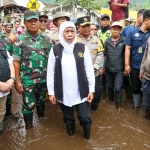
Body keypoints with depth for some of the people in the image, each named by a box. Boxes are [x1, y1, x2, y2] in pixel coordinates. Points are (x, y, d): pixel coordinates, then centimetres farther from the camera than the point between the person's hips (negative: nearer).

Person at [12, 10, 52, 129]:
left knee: (41, 102, 20)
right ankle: (29, 128, 25)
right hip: (27, 79, -3)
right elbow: (16, 62, -5)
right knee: (28, 105, 5)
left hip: (44, 78, 3)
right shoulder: (20, 40, -5)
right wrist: (17, 81, -8)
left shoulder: (46, 39, 3)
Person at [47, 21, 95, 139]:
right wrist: (51, 91, 0)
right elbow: (51, 72, 0)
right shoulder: (55, 50, -3)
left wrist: (91, 89, -1)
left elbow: (89, 70, 1)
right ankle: (71, 132, 44)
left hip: (81, 91, 0)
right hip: (63, 92, 0)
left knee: (85, 117, 6)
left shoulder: (83, 48, -2)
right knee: (68, 117, 17)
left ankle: (87, 135, 36)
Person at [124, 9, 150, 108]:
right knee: (135, 88, 13)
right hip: (135, 66, 0)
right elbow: (128, 49, -3)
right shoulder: (133, 32, -3)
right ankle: (136, 105, 31)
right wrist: (127, 65, -7)